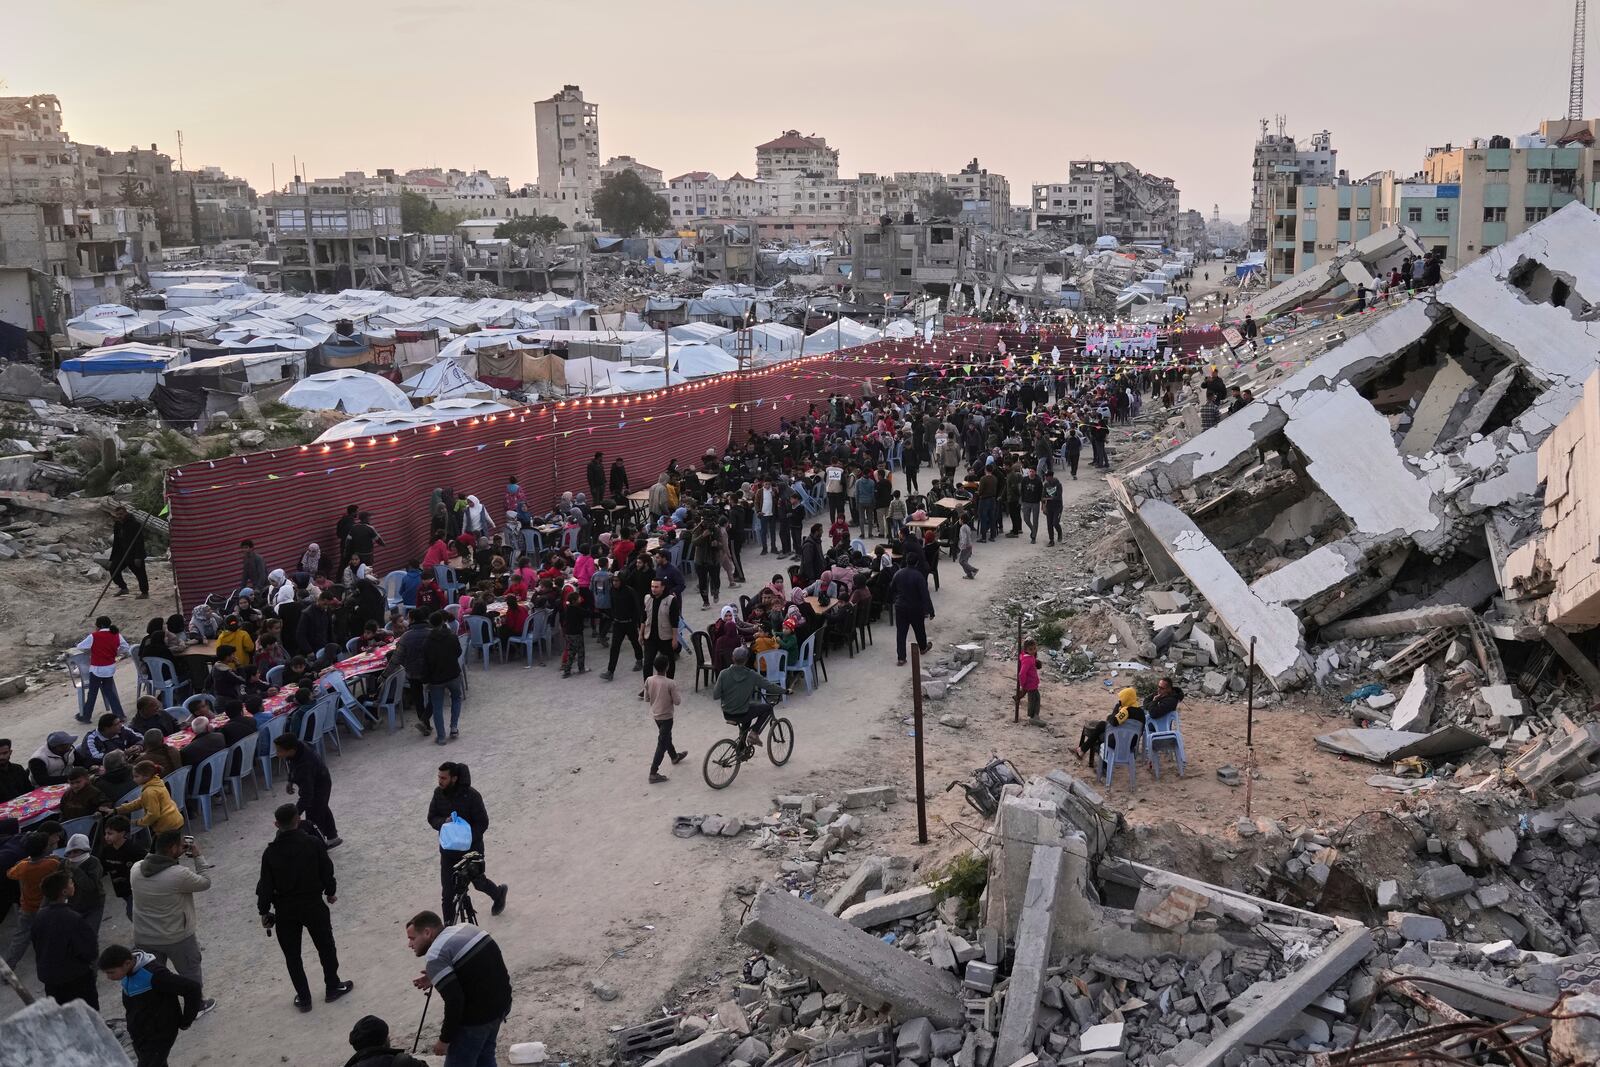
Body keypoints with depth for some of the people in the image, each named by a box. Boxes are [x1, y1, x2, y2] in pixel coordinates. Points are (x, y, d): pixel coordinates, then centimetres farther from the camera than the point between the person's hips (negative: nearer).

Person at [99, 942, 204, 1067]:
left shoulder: (153, 975, -30)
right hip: (138, 1036, 8)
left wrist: (185, 1022, -18)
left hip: (159, 1037, -8)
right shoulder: (128, 971, -6)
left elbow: (192, 988, -30)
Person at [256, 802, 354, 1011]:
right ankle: (333, 987, 31)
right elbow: (327, 871, -6)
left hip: (285, 910, 0)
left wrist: (263, 911, 6)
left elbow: (265, 885, -8)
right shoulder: (314, 843, -14)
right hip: (313, 905, 0)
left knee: (292, 955, 15)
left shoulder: (271, 852, -13)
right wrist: (331, 892, 12)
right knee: (326, 947, 19)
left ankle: (303, 998, 22)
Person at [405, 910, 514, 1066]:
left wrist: (445, 1040, -11)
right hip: (502, 1001, 9)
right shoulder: (465, 928, 9)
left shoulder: (435, 956, -17)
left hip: (478, 1015, -9)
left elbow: (454, 1001, -22)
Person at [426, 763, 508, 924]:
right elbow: (432, 818, 1)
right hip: (448, 849, 4)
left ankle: (499, 893, 47)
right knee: (448, 890, 0)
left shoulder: (471, 796, -21)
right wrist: (444, 823, -21)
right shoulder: (438, 793, -6)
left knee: (478, 882, 16)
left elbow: (483, 823, -16)